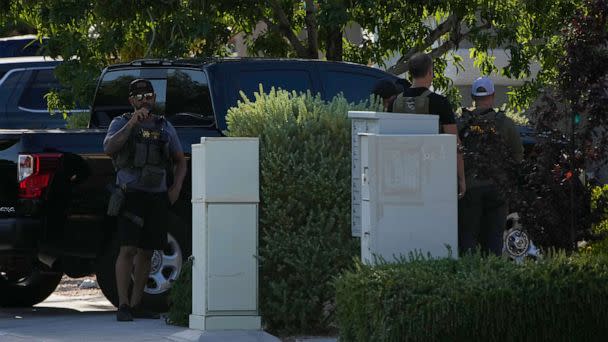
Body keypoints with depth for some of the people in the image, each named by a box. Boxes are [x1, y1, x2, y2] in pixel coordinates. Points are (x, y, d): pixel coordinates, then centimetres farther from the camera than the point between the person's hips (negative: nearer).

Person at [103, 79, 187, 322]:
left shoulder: (165, 127, 14)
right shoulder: (121, 124, 3)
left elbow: (180, 161, 21)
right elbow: (108, 148, -17)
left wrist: (176, 187, 4)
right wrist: (131, 124, -25)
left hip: (158, 198, 4)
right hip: (131, 195, -4)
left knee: (146, 252, 7)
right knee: (128, 249, -13)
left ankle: (136, 305, 13)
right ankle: (123, 306, -15)